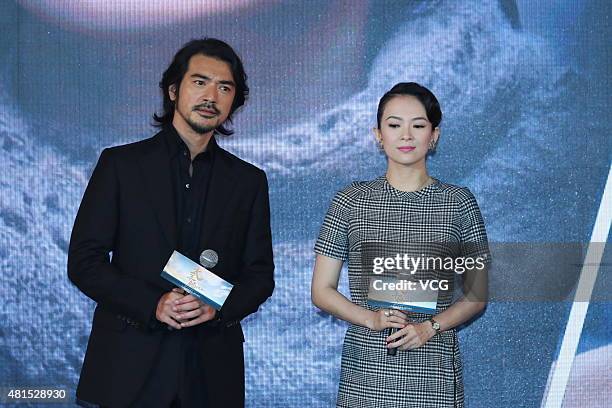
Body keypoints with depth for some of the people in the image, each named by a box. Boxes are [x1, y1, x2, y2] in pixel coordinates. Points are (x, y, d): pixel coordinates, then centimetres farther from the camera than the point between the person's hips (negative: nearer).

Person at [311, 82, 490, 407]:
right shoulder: (350, 201, 2)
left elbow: (476, 297, 6)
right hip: (365, 370, 0)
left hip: (434, 371, 0)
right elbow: (321, 291, 4)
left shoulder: (459, 202, 3)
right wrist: (372, 318, -12)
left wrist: (430, 327, -10)